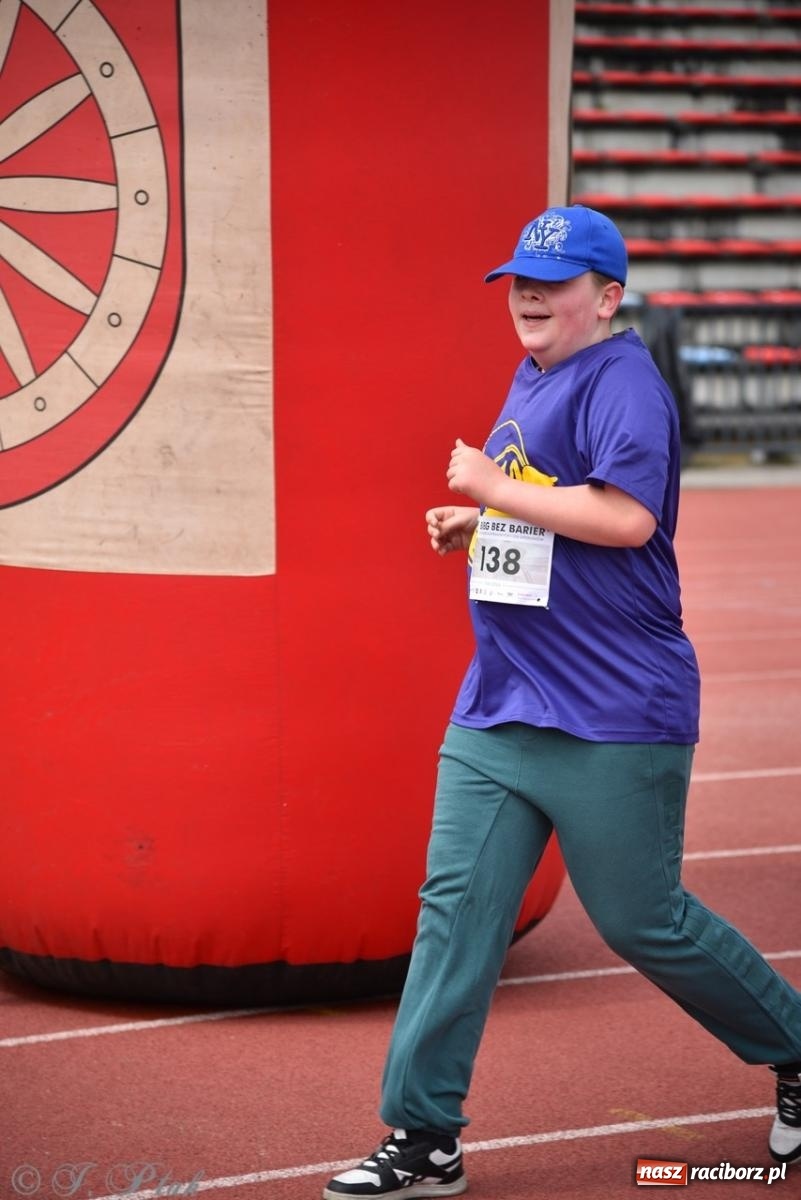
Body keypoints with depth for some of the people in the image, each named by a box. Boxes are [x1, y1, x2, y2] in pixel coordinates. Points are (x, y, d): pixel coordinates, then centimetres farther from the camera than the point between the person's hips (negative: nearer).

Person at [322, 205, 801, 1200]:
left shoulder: (621, 379, -12)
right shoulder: (529, 382, 16)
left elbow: (626, 515, -26)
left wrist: (493, 488, -18)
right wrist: (477, 523, 11)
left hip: (613, 720, -8)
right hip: (495, 710, 8)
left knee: (641, 921, 1)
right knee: (455, 904, 1)